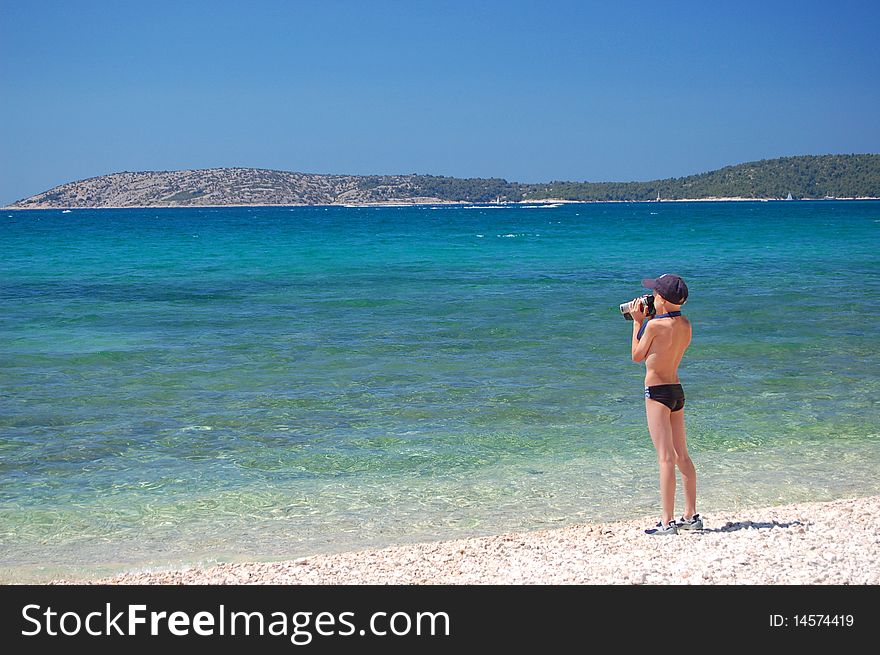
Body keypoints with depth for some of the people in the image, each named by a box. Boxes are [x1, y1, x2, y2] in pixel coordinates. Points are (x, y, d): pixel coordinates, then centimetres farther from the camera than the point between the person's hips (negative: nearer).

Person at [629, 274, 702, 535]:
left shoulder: (654, 325, -16)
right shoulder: (686, 326, 6)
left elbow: (637, 356, -3)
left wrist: (637, 321, 4)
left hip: (657, 392, -8)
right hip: (677, 390, 8)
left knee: (666, 458, -9)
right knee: (682, 455, 14)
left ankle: (667, 522, -9)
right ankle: (691, 516, 20)